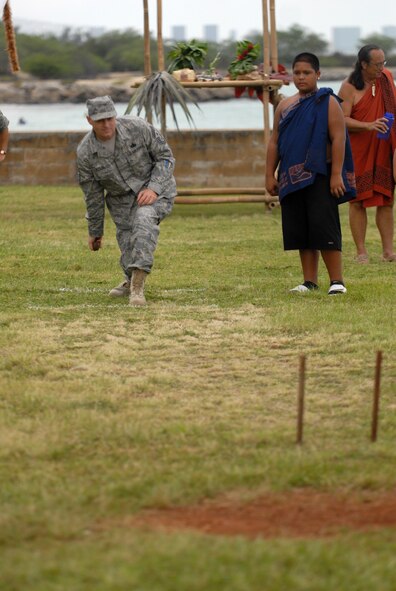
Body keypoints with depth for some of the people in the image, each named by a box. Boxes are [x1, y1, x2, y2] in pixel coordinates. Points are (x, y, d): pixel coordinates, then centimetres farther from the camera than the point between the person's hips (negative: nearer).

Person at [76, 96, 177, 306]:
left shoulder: (138, 128, -21)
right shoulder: (85, 152, -14)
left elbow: (165, 157, -10)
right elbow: (92, 194, -1)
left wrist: (153, 188, -24)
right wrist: (95, 231, 8)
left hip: (155, 189, -3)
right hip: (122, 199, 4)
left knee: (144, 219, -31)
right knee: (129, 245, 0)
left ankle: (137, 285, -37)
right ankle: (131, 281, 36)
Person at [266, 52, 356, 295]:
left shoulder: (328, 103, -4)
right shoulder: (285, 106, 13)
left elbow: (338, 138, -10)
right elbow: (275, 142, 15)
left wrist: (337, 174, -17)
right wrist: (270, 175, 9)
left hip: (319, 176, -6)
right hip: (292, 177, 6)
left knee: (324, 227, -9)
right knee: (300, 230, 6)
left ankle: (337, 281, -6)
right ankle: (310, 281, 12)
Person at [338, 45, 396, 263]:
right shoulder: (349, 87, -10)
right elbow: (342, 120, -16)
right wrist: (368, 126, -28)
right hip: (358, 152, -4)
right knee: (358, 201, 0)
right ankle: (361, 251, 3)